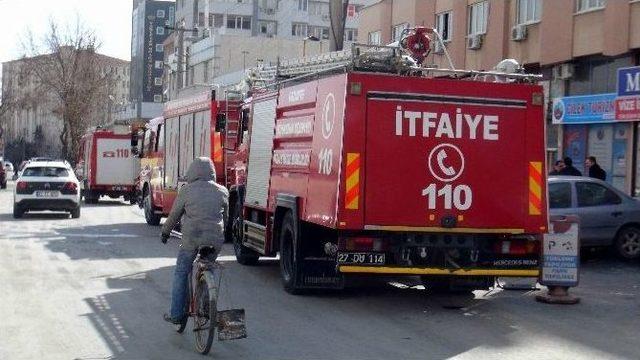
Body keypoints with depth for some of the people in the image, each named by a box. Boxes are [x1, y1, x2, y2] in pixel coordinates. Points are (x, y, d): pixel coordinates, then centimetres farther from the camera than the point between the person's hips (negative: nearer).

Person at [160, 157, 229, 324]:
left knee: (181, 273, 11)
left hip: (191, 238, -2)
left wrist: (165, 232, 22)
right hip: (215, 239, 2)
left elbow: (174, 215, 6)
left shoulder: (187, 190, -2)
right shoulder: (222, 191, 6)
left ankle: (176, 314, 10)